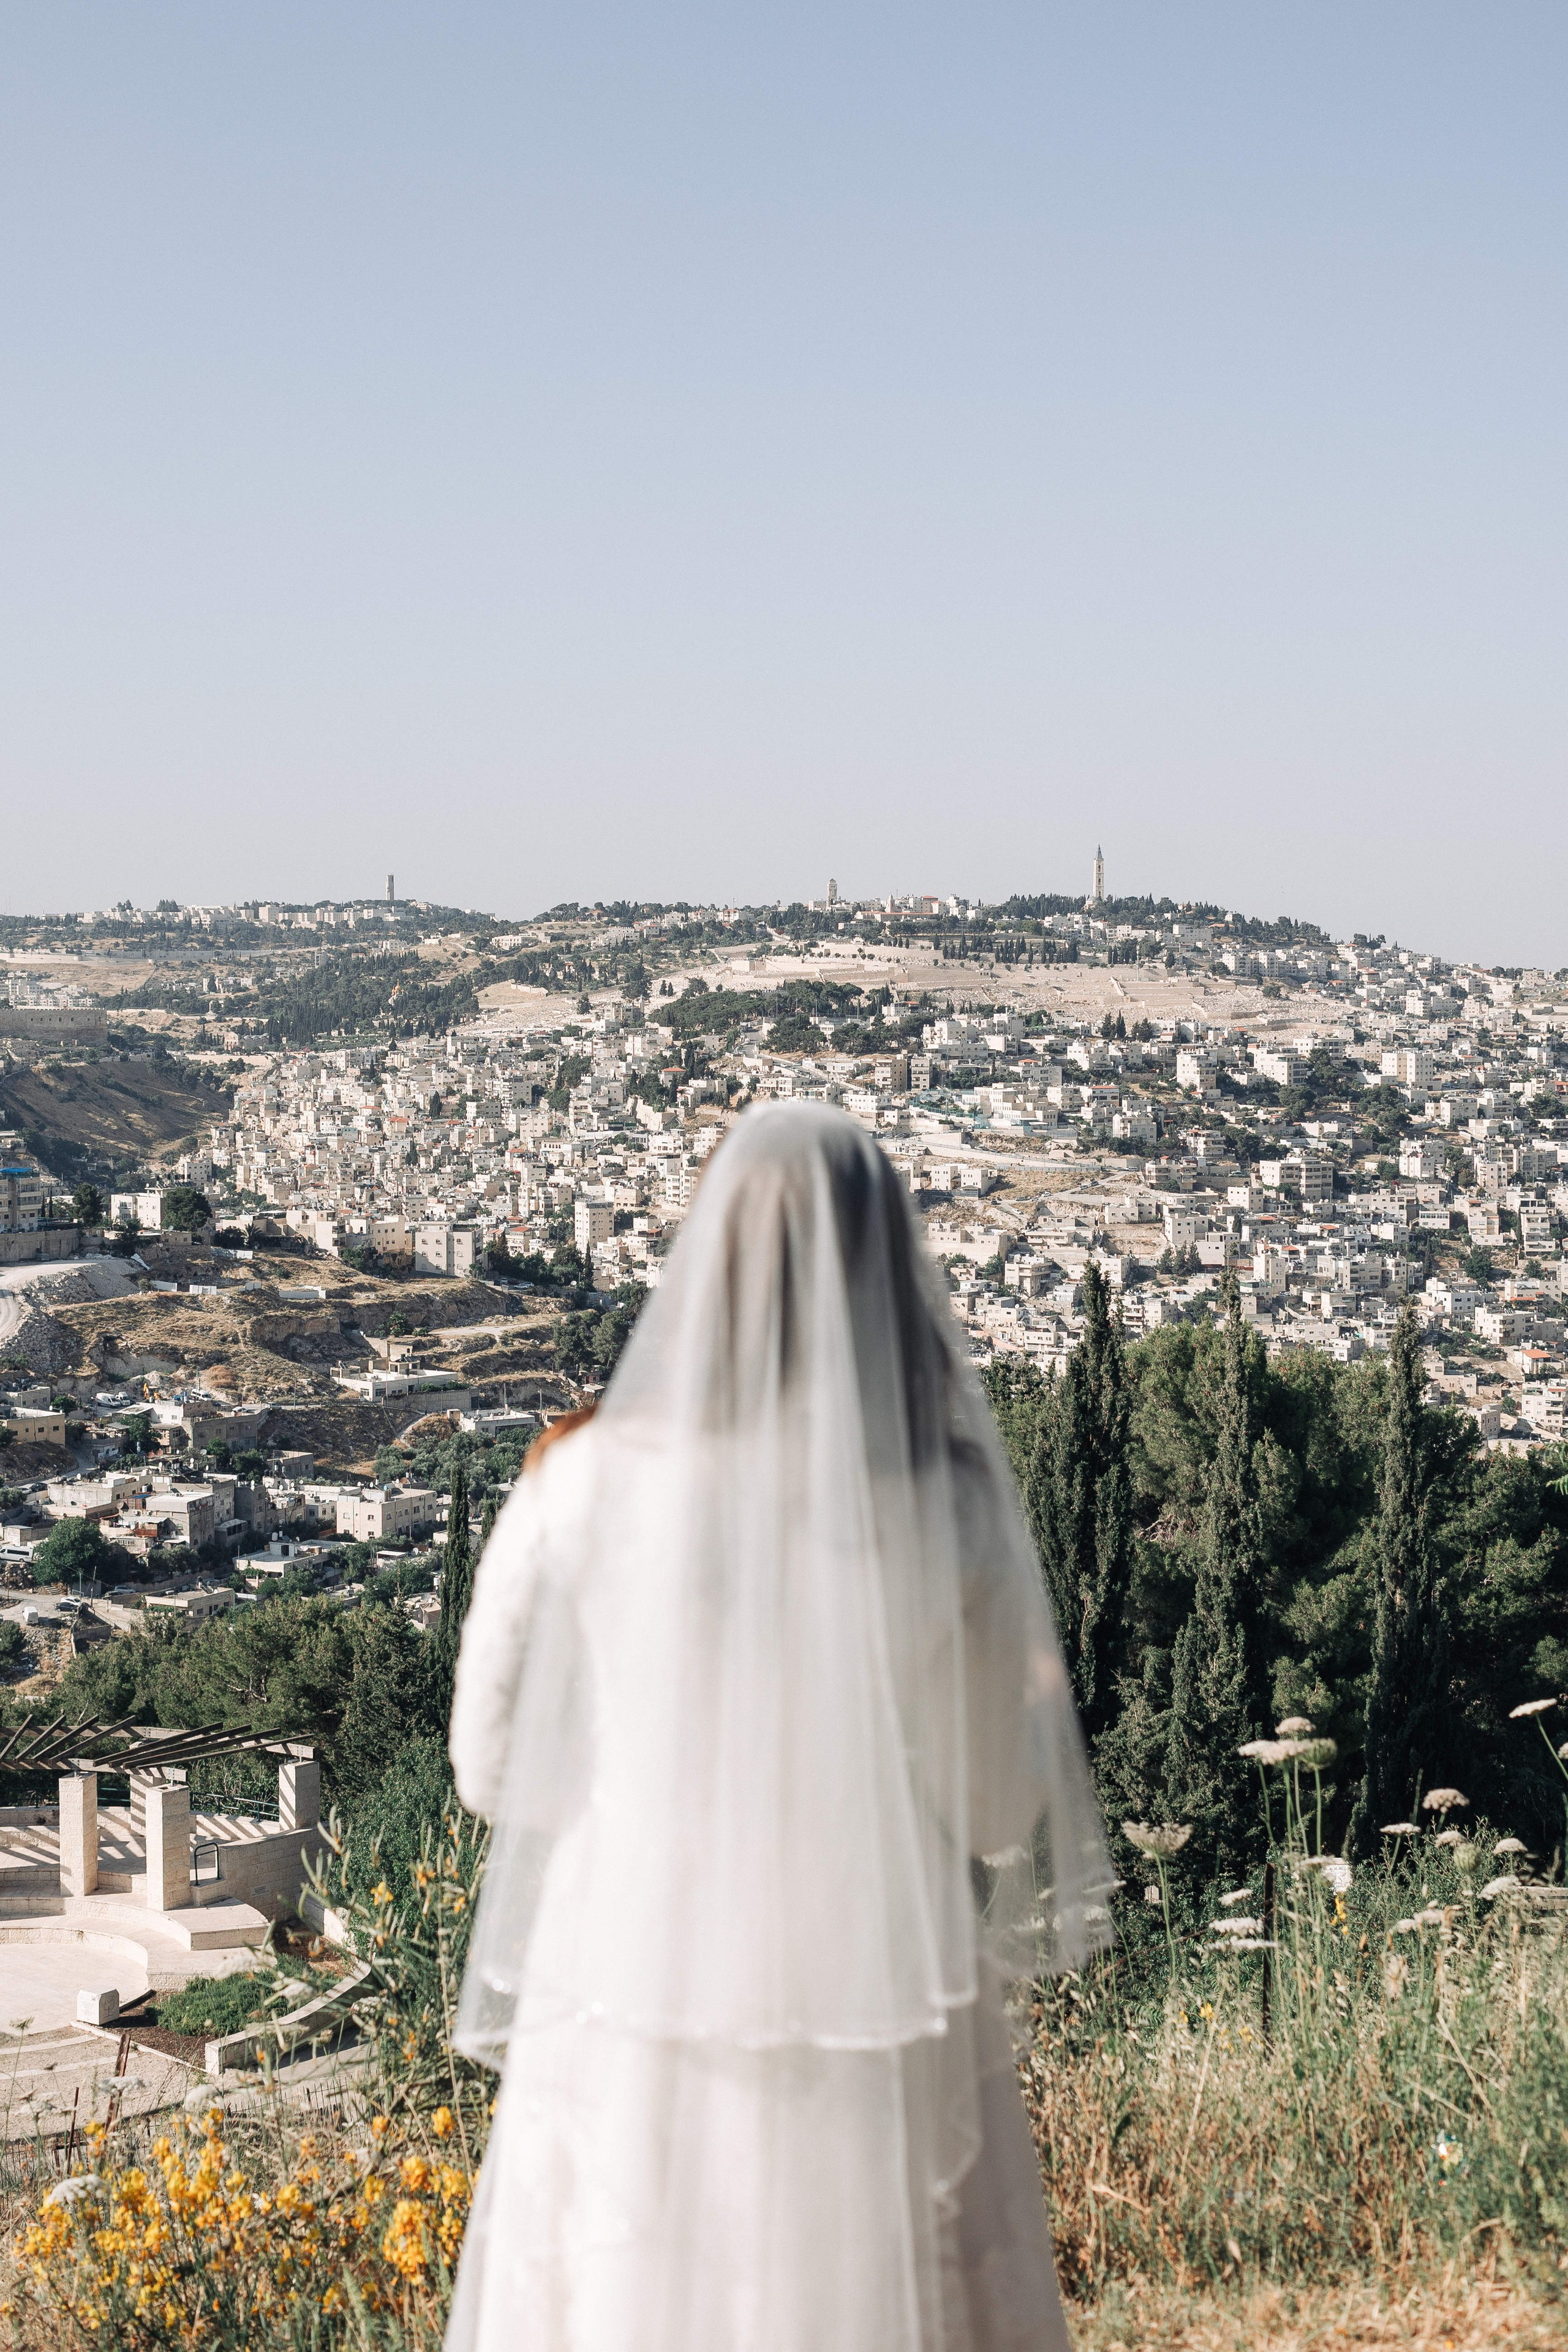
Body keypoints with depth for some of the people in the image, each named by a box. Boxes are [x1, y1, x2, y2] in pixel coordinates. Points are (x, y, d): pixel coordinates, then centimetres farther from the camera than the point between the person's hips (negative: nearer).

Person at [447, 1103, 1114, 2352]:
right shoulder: (956, 1515, -13)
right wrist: (1035, 1698, 19)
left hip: (645, 2030, 0)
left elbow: (495, 1765, -1)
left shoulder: (588, 1489, -13)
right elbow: (996, 1814, -3)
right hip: (883, 2035, 0)